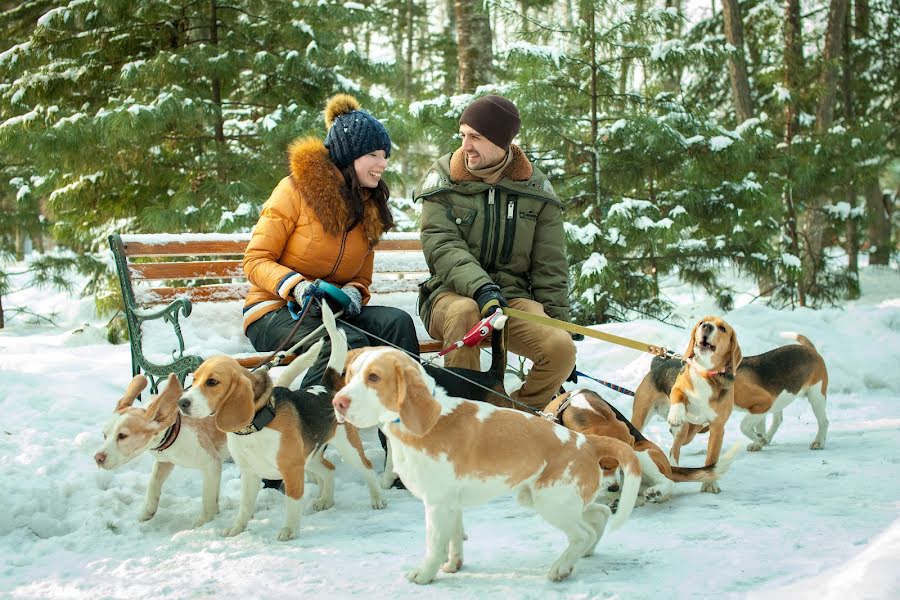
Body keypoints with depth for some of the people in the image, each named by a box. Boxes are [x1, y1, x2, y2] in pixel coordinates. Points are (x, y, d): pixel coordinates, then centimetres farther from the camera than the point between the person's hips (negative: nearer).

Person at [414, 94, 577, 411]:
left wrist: (557, 324, 2)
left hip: (513, 296, 2)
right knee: (464, 311, -39)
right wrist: (480, 287, -31)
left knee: (561, 347, -25)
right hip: (451, 292, -2)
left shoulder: (535, 190, 5)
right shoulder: (443, 180, 0)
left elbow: (550, 268, 8)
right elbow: (442, 248, -13)